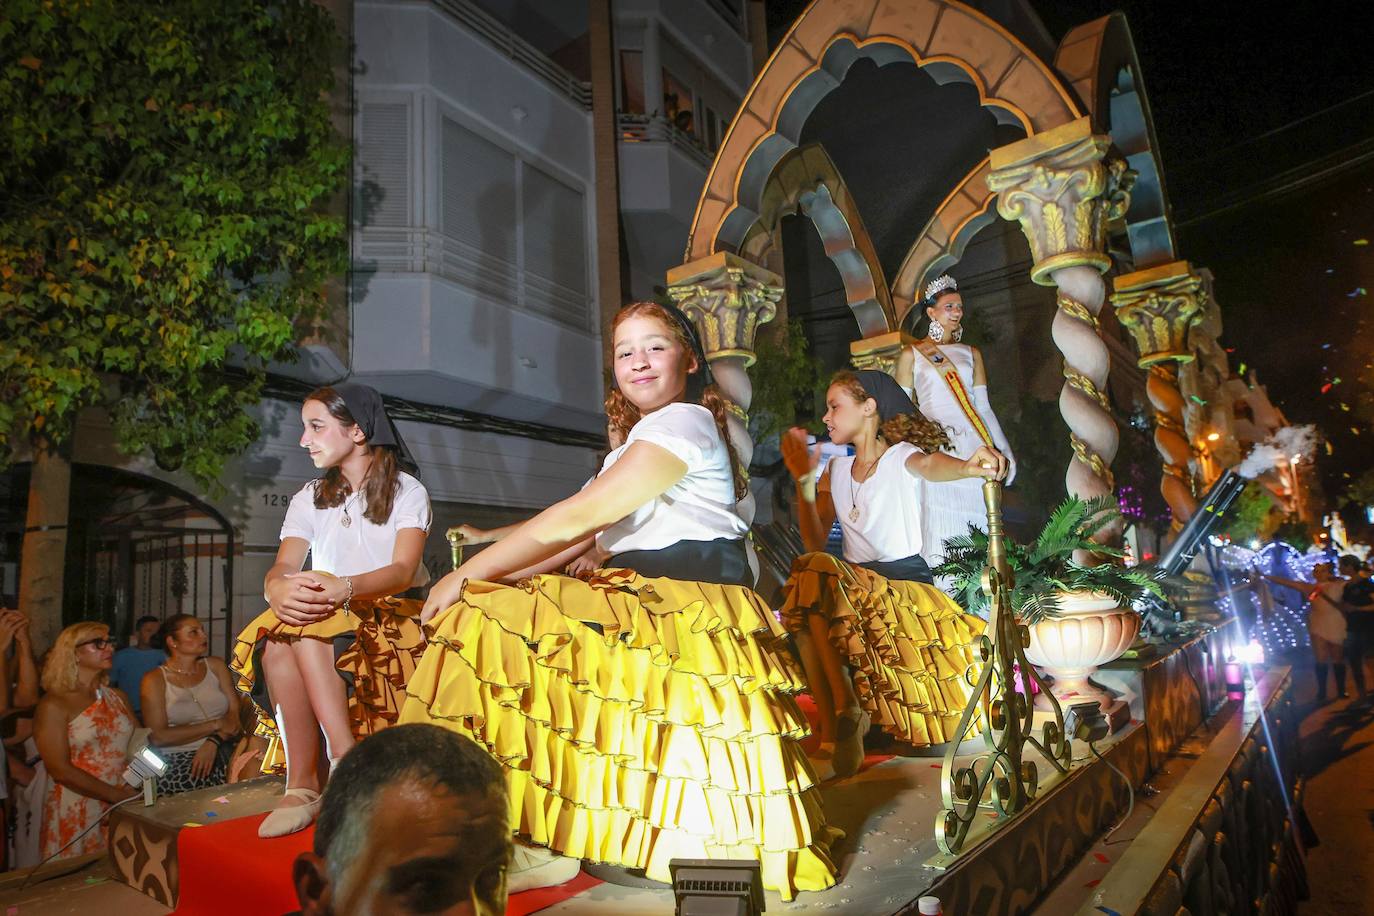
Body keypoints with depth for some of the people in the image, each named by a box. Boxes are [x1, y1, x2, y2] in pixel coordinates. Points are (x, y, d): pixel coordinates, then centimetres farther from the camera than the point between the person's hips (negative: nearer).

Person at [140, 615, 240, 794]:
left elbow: (235, 711, 4)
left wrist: (213, 742, -14)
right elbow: (158, 737, -7)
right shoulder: (155, 679, 3)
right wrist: (216, 725, -10)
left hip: (219, 755, 4)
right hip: (176, 764, -3)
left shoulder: (216, 666, 13)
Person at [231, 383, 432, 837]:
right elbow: (282, 567, -2)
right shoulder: (309, 499, 15)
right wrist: (277, 587, -28)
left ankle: (344, 762, -31)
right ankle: (302, 784, -27)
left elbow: (403, 571, -16)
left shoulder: (407, 492, 2)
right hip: (326, 617, 4)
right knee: (277, 642, -29)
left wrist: (344, 587, -37)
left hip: (392, 617, -4)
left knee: (309, 627, -32)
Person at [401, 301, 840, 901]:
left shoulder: (685, 421, -6)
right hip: (641, 598, 10)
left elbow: (579, 516, -15)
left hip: (687, 606, -10)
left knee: (493, 621, -20)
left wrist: (469, 576, -11)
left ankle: (549, 840, -13)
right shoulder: (637, 441, 25)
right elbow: (581, 535, 15)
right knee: (486, 611, 5)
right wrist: (489, 568, 1)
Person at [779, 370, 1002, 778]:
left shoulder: (901, 456, 0)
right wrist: (804, 481, -7)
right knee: (810, 572, -31)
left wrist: (969, 466, -53)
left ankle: (838, 723, -22)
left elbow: (931, 465, -29)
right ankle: (839, 721, -31)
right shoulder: (835, 470, 16)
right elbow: (815, 543, 5)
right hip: (852, 583, 5)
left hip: (906, 581, -5)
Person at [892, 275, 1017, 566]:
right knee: (942, 531, -9)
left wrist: (1004, 450, 13)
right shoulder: (911, 355, 8)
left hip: (974, 446, 3)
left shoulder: (971, 353, 18)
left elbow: (984, 406, 17)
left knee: (978, 523, -1)